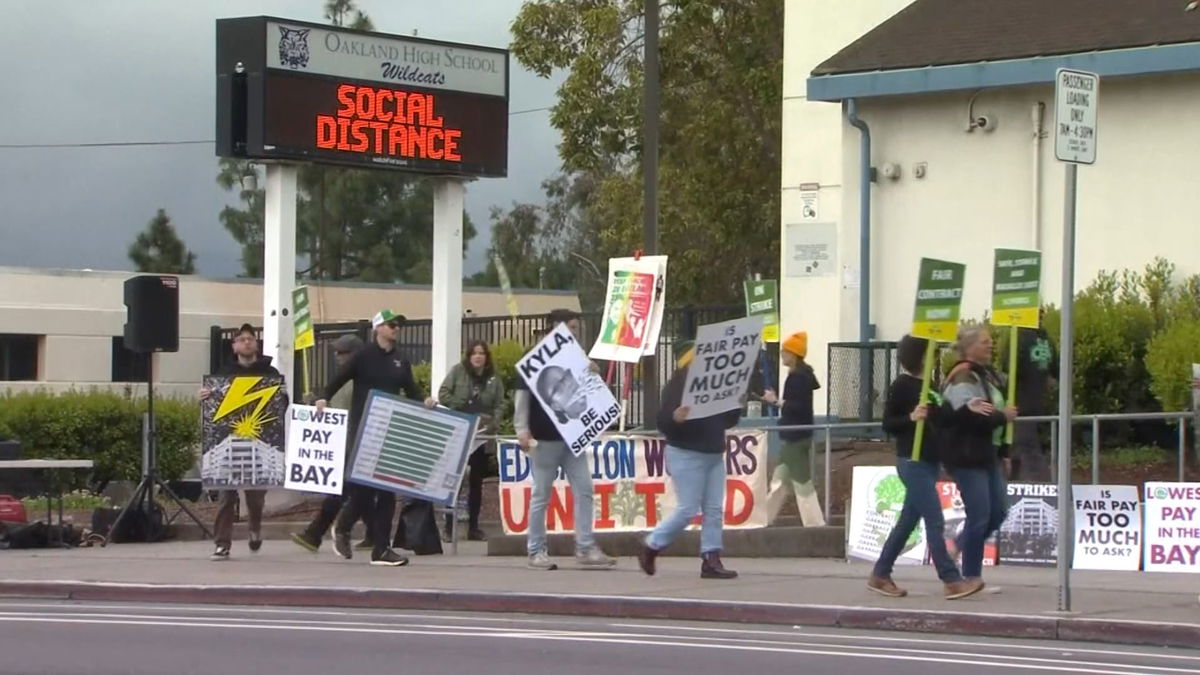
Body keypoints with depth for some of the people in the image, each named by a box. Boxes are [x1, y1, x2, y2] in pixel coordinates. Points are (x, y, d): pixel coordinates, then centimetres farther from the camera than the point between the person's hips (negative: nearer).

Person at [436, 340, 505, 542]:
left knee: (477, 481, 8)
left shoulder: (494, 379, 7)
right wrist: (461, 408, -12)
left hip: (482, 436, 3)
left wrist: (492, 424, -13)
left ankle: (473, 527, 15)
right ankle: (449, 527, 0)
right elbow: (443, 394, -3)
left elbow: (499, 405, 3)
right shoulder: (458, 371, 2)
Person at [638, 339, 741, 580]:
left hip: (715, 454, 7)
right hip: (686, 455, -7)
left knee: (715, 509, 1)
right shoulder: (677, 386, -8)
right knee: (688, 510, -7)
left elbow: (727, 421, 19)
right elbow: (662, 424, -14)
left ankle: (711, 560, 1)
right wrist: (676, 418, -35)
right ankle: (651, 546, 10)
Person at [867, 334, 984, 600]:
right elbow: (887, 424, -10)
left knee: (908, 520, 12)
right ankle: (952, 581, -13)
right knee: (935, 521, -11)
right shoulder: (901, 386, -9)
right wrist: (911, 417, -26)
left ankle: (880, 575, 20)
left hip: (929, 461, 9)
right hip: (912, 461, -9)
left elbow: (937, 420, 17)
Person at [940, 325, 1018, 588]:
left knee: (999, 512, 10)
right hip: (967, 457, -9)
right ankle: (972, 577, 5)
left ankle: (960, 546, 32)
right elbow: (969, 417, -26)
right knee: (979, 516, -6)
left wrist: (1004, 453, 17)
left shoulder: (989, 375, 14)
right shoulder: (962, 378, -15)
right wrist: (1003, 416, -15)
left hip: (989, 455, 9)